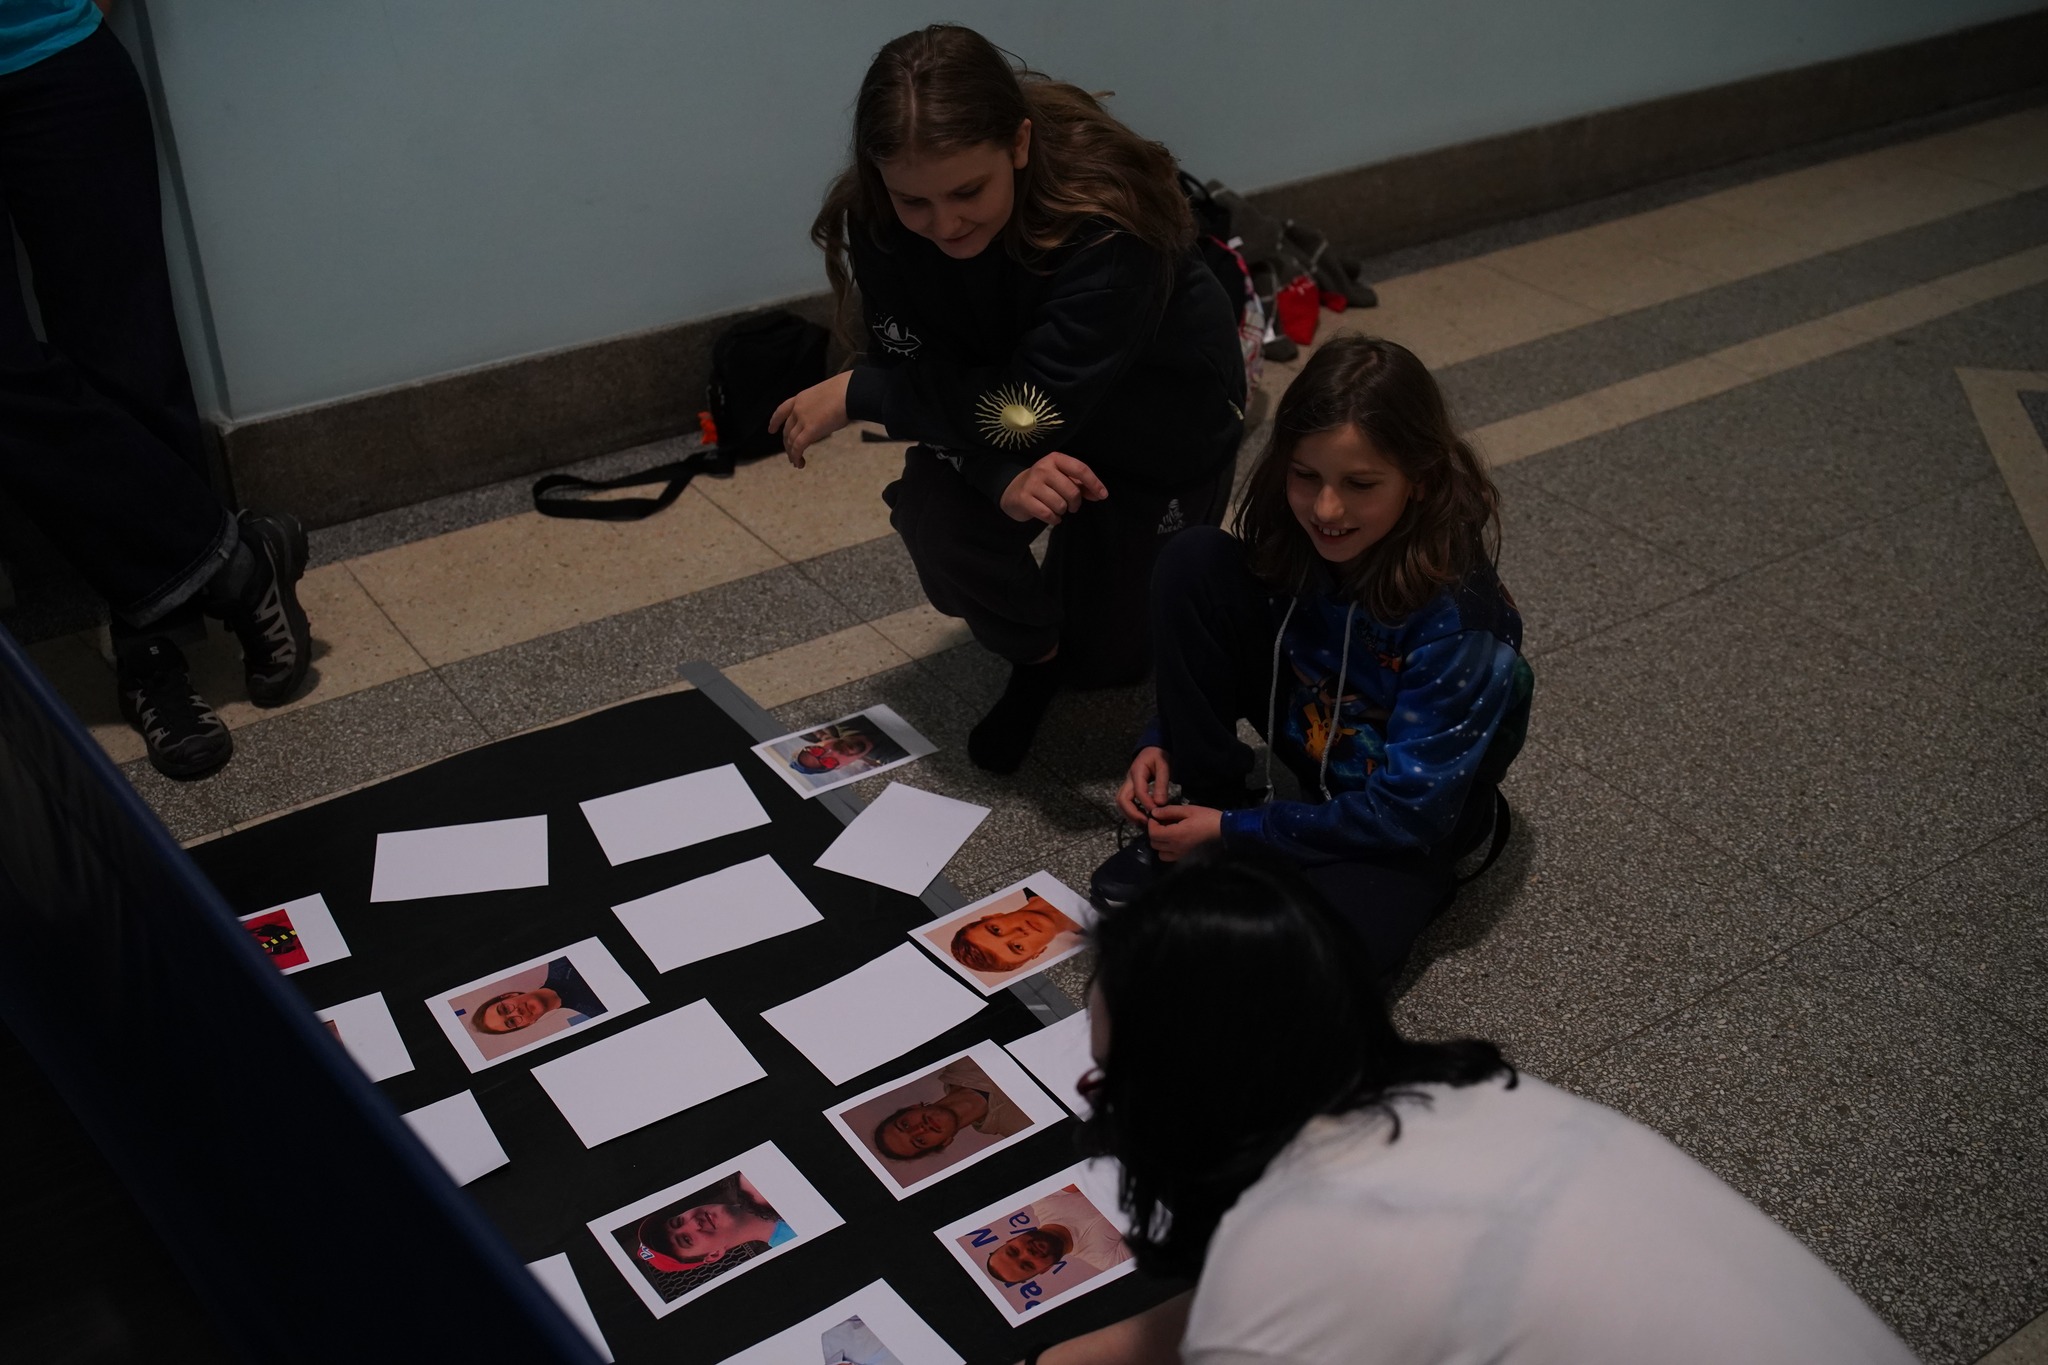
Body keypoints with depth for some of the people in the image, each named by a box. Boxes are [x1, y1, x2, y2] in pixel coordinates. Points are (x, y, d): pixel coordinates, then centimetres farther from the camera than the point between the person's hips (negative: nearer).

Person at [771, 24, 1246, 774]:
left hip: (1165, 422, -2)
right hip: (1007, 408, 3)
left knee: (1106, 660, 2)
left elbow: (1033, 407, -37)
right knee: (934, 514, -28)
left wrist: (856, 393, -28)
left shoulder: (1112, 221, -39)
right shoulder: (876, 222, -26)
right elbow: (924, 377, -20)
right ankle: (1034, 657, 3)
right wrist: (1004, 480, -41)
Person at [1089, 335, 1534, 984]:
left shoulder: (1457, 618, -32)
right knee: (1195, 563, -17)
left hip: (1406, 822, -5)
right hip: (1307, 731, 5)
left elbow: (1406, 810, -26)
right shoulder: (1295, 537, -17)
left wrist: (1236, 831, -23)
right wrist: (1162, 742, -12)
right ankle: (1201, 808, -5)